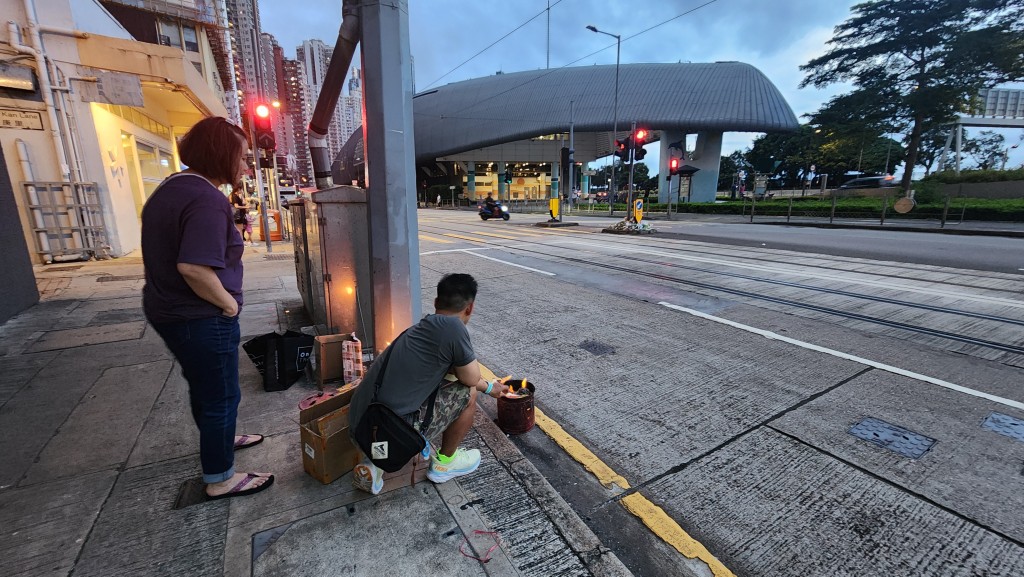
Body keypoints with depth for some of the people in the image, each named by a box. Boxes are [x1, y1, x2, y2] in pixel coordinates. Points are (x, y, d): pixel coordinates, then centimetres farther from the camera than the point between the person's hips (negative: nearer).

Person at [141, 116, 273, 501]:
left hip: (167, 308, 10)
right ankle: (220, 480, 23)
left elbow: (167, 253, 17)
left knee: (202, 385, 26)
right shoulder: (208, 200, -24)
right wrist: (228, 302, -20)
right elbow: (193, 267, -33)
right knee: (222, 396, 6)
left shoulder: (170, 188, 9)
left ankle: (218, 439, 48)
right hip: (200, 318, -10)